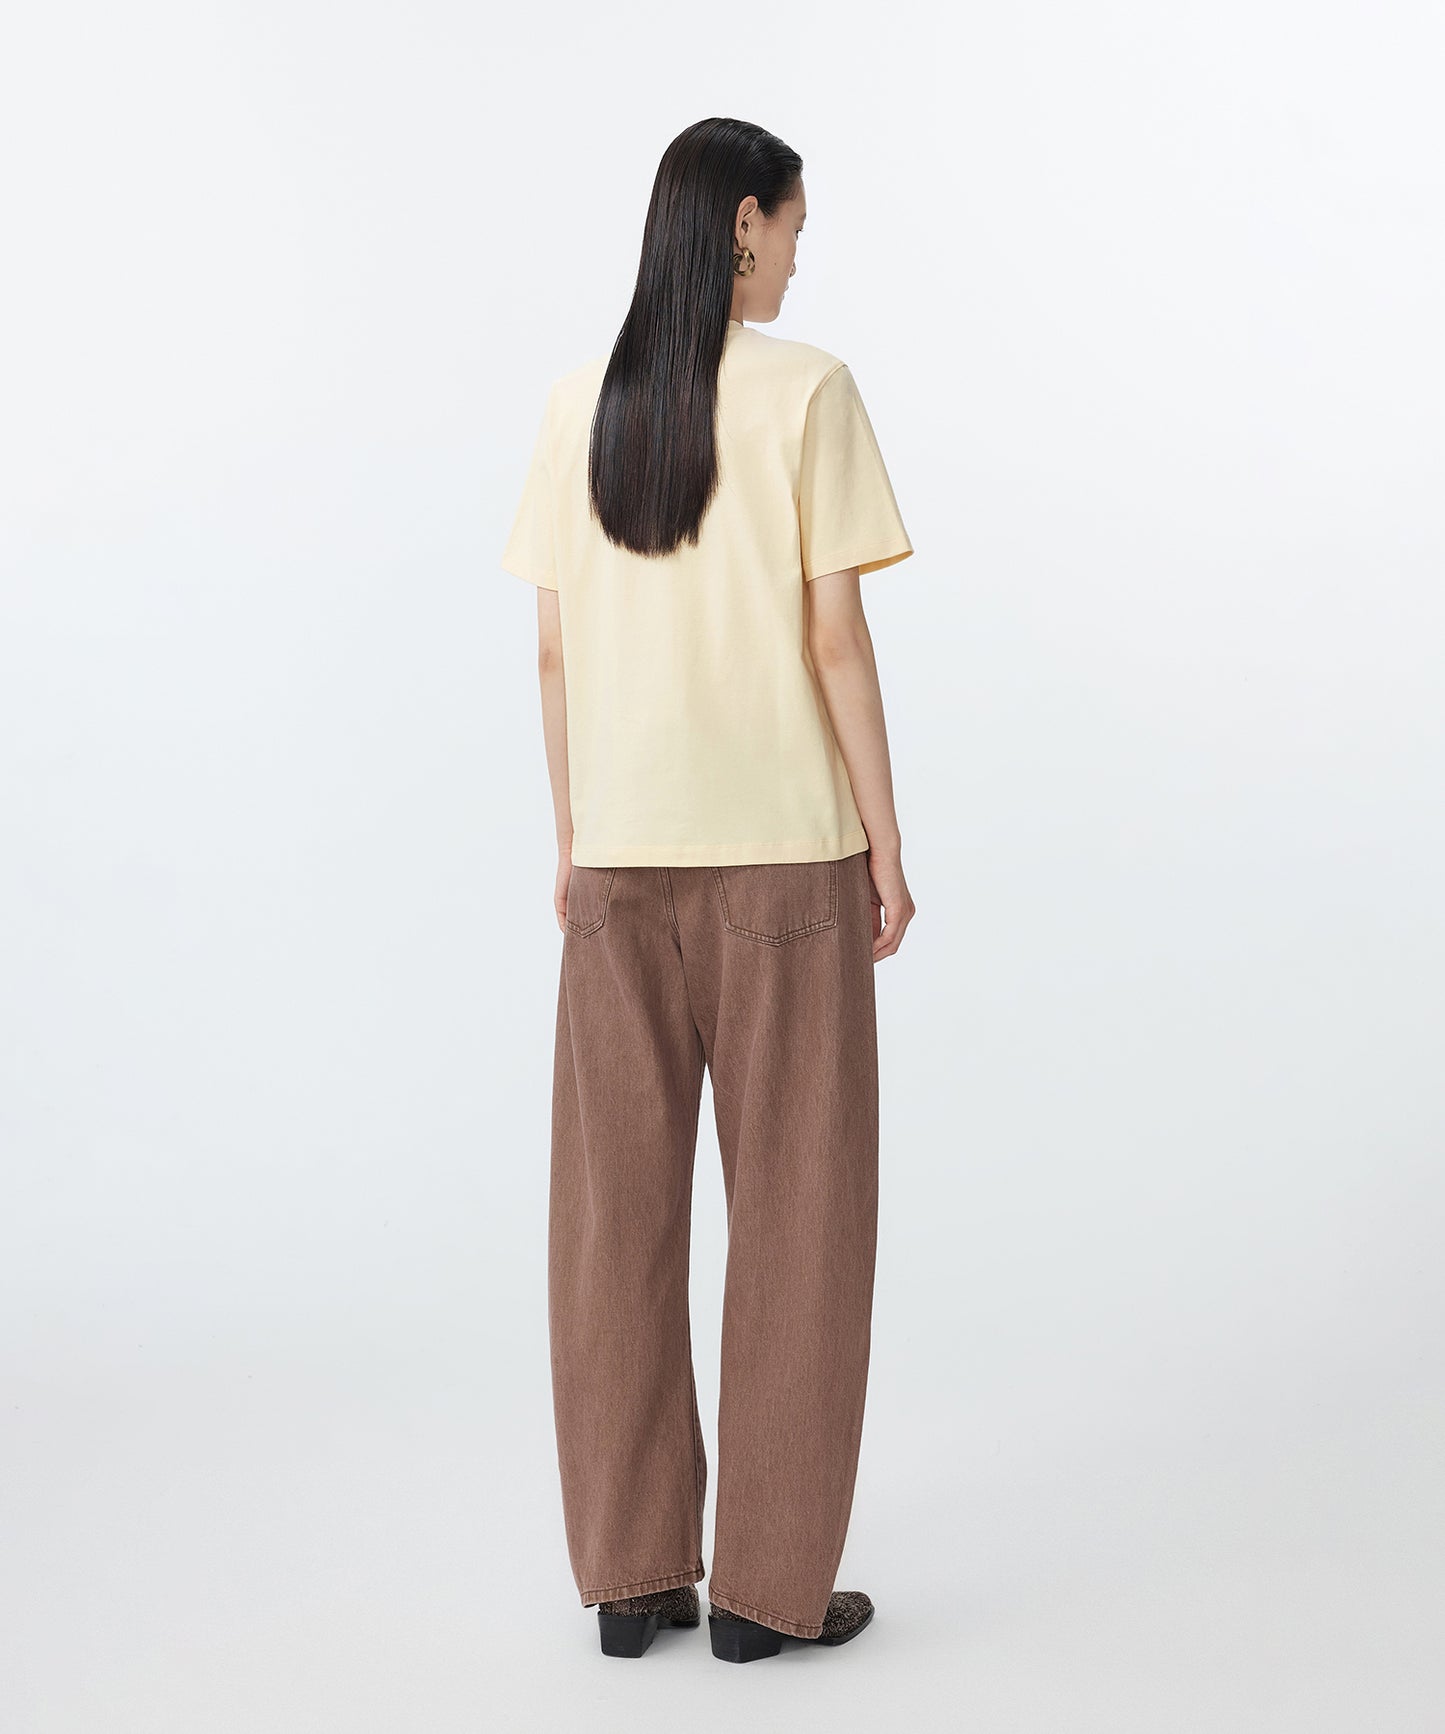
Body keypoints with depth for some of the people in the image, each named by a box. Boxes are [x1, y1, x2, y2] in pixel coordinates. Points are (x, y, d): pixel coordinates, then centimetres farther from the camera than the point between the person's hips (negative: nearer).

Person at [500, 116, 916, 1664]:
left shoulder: (579, 405, 6)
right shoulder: (808, 393, -7)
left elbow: (555, 647, 6)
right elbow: (836, 640, -10)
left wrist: (571, 840, 14)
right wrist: (886, 847, -2)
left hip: (620, 850, 4)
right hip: (785, 842, -4)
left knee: (619, 1204, 11)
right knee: (795, 1210, 6)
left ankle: (632, 1573, 19)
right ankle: (771, 1582, 13)